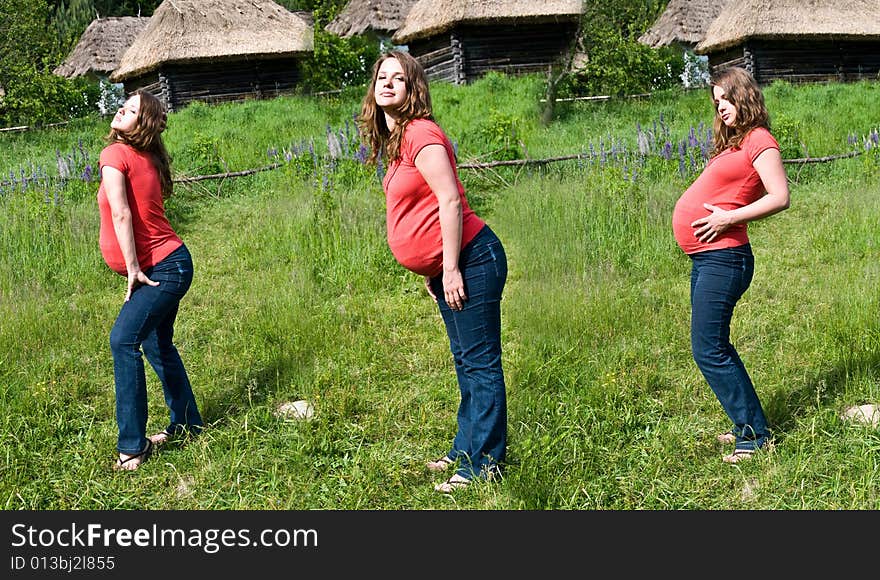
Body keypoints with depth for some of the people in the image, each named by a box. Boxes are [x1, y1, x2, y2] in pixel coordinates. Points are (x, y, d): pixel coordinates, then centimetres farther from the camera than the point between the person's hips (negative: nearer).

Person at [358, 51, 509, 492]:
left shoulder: (420, 133, -13)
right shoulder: (394, 140, 16)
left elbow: (449, 200, -20)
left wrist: (451, 268, -20)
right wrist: (432, 271, 20)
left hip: (471, 258, -10)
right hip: (444, 268, 10)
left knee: (480, 364, -4)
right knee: (466, 362, 18)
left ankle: (482, 463, 1)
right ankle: (466, 448, 29)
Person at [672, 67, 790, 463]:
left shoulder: (759, 141, -9)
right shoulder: (732, 142, 19)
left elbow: (780, 197, -18)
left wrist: (729, 218, -20)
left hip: (722, 258, -10)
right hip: (705, 259, 10)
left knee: (708, 350, -9)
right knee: (716, 347, 15)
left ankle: (754, 436, -2)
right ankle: (749, 425, 23)